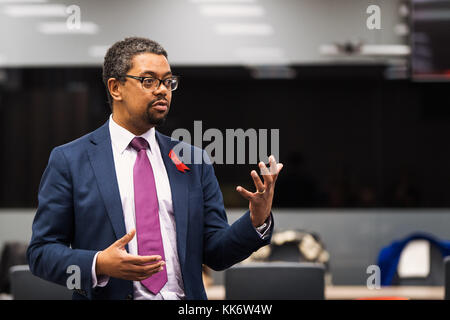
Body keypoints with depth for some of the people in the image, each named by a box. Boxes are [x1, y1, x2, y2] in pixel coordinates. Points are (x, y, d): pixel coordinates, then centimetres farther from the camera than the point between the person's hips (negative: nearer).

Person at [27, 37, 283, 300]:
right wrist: (98, 265, -15)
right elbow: (41, 251, 1)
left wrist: (258, 220, -7)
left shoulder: (194, 161, 12)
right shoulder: (68, 160, 3)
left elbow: (215, 254, 10)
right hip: (110, 296, -1)